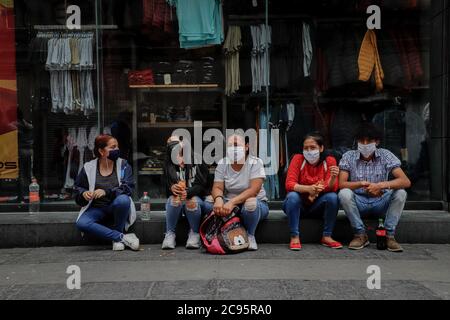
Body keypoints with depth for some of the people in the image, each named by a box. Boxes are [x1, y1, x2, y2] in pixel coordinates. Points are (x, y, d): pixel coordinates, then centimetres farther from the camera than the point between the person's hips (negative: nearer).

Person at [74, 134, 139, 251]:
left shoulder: (123, 165, -3)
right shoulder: (89, 168, 1)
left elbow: (128, 187, -15)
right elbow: (78, 188, 12)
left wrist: (106, 192, -30)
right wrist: (84, 193, -14)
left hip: (116, 207, -1)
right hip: (97, 208, 2)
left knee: (123, 200, -36)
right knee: (81, 223, -29)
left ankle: (117, 239, -14)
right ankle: (122, 237, -23)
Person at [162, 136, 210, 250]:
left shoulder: (197, 162, -4)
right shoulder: (169, 166, 2)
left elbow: (202, 186, -11)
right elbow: (167, 186, -7)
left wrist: (187, 192, -30)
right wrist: (172, 188, -33)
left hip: (196, 197, -1)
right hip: (176, 202, 1)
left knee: (192, 201, -36)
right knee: (174, 199, -33)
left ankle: (194, 233, -16)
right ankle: (170, 234, -23)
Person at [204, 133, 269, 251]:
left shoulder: (255, 162, -13)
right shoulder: (222, 163, -1)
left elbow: (254, 190, -25)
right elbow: (217, 187, -8)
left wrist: (232, 202, -38)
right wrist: (218, 199, -34)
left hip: (256, 203, -3)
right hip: (230, 203, 3)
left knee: (250, 203, -38)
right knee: (208, 202, -23)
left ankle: (250, 235, -11)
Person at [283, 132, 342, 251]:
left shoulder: (329, 161, -7)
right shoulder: (298, 159, -11)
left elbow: (331, 188, -16)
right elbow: (289, 184, -21)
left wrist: (333, 177, -39)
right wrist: (308, 189, -38)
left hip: (317, 206, 1)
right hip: (298, 205, -1)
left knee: (333, 196, -25)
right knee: (292, 196, -31)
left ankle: (327, 236, -12)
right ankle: (294, 237, -22)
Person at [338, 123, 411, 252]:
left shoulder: (385, 155, -6)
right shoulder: (349, 157, -6)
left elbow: (406, 182, -17)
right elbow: (341, 184, -16)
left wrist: (381, 185, -33)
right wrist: (361, 184, -33)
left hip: (380, 202, 1)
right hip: (358, 203, 0)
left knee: (400, 193, -25)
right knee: (344, 193, -30)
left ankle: (389, 235, -15)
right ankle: (361, 235, -15)